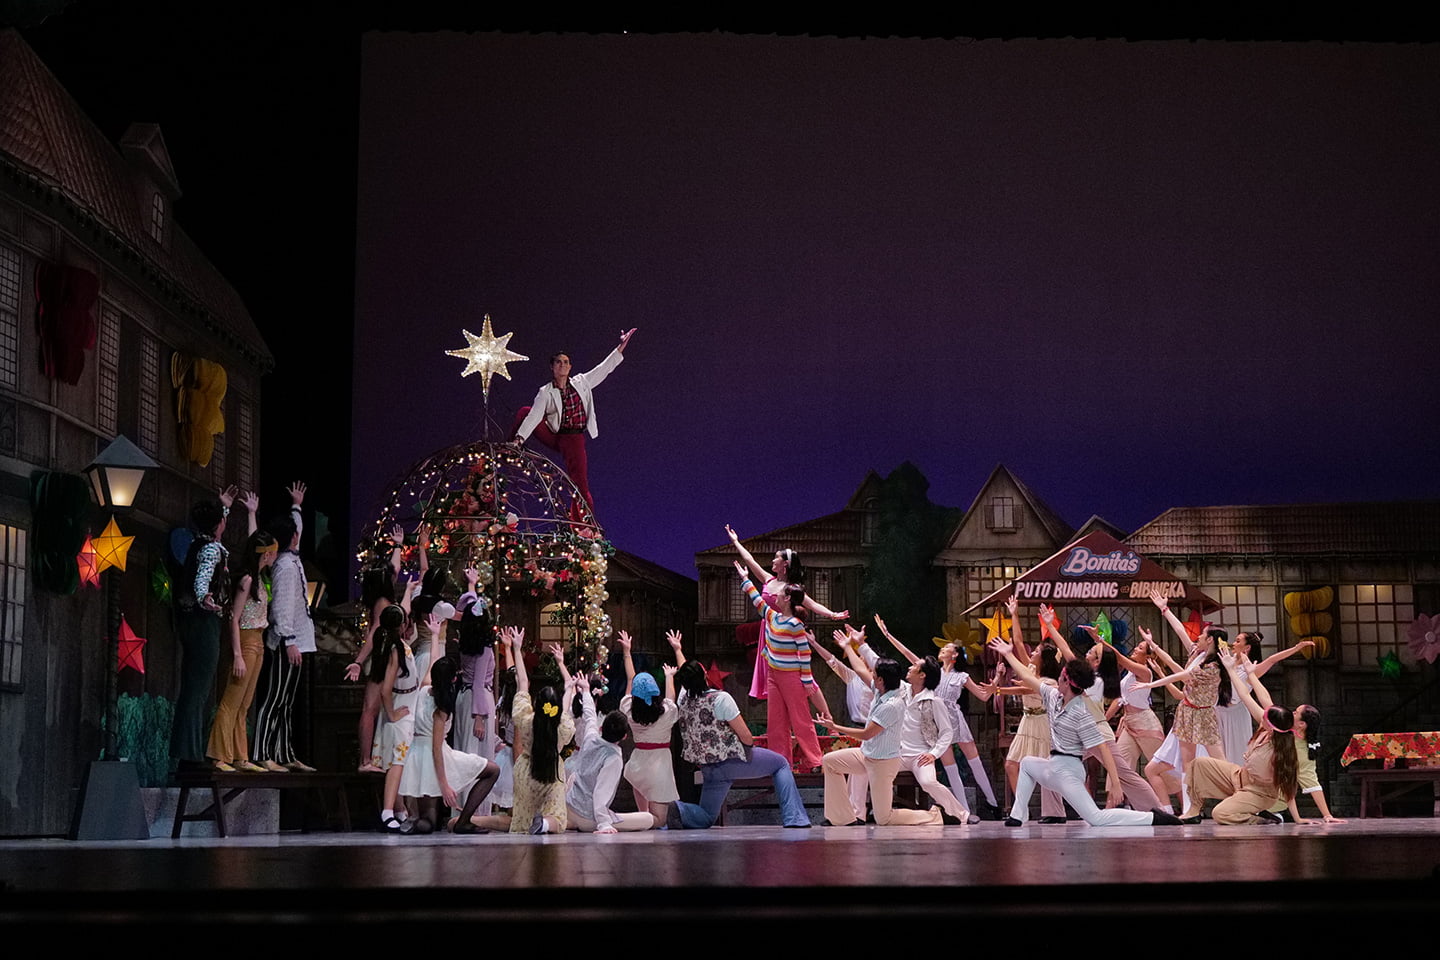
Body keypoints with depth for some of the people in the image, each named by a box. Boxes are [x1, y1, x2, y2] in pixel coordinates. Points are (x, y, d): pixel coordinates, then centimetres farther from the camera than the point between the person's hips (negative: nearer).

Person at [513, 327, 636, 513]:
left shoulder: (581, 383, 4)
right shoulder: (546, 393, -2)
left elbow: (605, 367, 8)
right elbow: (534, 416, -11)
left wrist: (622, 346, 4)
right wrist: (520, 438, -24)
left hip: (573, 439, 0)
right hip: (553, 436, 0)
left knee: (581, 486, -7)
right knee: (524, 411, -19)